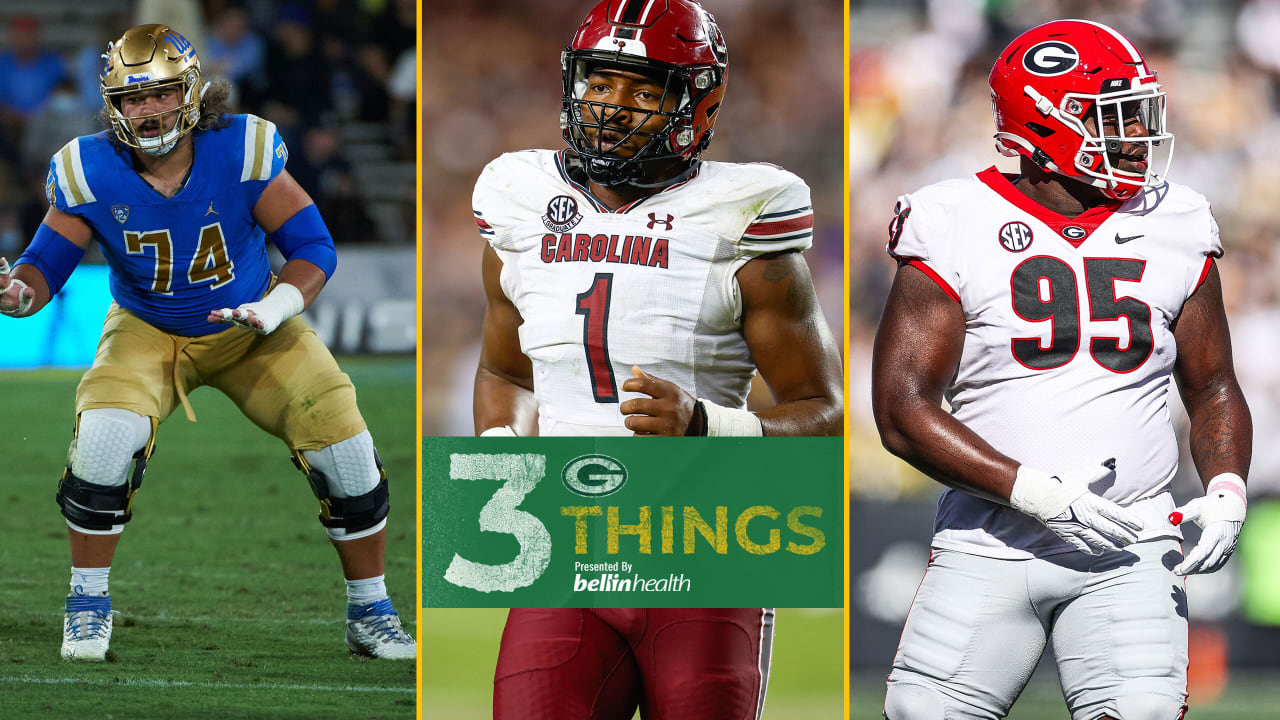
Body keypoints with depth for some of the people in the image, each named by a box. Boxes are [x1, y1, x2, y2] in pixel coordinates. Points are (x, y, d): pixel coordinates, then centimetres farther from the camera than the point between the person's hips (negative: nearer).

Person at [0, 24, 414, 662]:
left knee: (341, 439, -14)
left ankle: (370, 614, 6)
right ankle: (88, 606, -7)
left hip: (251, 330, 0)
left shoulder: (244, 152, -23)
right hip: (148, 333, 0)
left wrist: (273, 309, -36)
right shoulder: (90, 173, -19)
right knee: (105, 435, -27)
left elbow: (313, 248, -18)